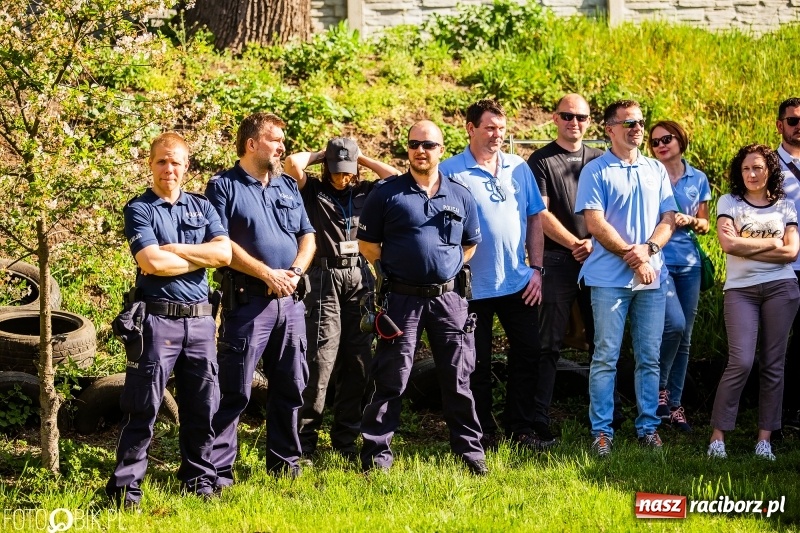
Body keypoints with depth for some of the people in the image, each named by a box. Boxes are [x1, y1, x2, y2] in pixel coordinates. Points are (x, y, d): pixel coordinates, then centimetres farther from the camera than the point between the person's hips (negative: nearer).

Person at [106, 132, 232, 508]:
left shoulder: (201, 207, 13)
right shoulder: (139, 209, 0)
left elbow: (224, 253, -3)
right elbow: (151, 262, -16)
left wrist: (173, 250, -9)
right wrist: (200, 258, -5)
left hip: (200, 318, 5)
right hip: (157, 318, -5)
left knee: (203, 404, 10)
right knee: (143, 407, -3)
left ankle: (198, 478, 22)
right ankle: (125, 486, 3)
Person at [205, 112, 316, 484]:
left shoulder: (288, 186, 17)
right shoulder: (224, 186, -2)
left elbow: (307, 236, 16)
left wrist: (295, 272, -4)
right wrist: (267, 274, -15)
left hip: (291, 300, 6)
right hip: (248, 300, -6)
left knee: (290, 386, 11)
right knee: (234, 390, -6)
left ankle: (285, 462, 22)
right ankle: (217, 470, -1)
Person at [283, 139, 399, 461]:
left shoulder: (364, 193, 15)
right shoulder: (313, 191, 5)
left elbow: (394, 176, 7)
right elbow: (293, 163, -10)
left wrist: (362, 158, 11)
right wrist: (320, 155, 6)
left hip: (359, 278, 4)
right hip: (325, 278, -4)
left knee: (358, 363, 5)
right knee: (320, 362, -9)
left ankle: (345, 438, 15)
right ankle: (304, 441, -1)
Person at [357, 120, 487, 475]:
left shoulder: (460, 195, 8)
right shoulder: (387, 193, -1)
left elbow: (470, 243, 19)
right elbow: (367, 242, 4)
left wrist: (447, 268, 9)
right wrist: (390, 272, 1)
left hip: (448, 297, 3)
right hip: (402, 298, -2)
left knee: (457, 378, 8)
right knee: (391, 378, 1)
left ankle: (470, 449, 18)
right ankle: (377, 452, 8)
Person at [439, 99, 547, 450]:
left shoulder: (519, 168, 6)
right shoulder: (451, 171, -7)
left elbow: (534, 219, 10)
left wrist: (536, 268, 4)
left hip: (519, 283, 4)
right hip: (474, 286, -4)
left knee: (527, 355, 8)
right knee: (477, 364, 6)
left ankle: (520, 428, 21)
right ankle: (482, 433, 18)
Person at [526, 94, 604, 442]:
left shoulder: (599, 160, 13)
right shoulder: (541, 161, 1)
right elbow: (541, 215, -5)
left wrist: (595, 243, -5)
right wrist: (576, 244, -11)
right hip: (558, 261, -4)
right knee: (549, 342, -4)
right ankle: (539, 417, -2)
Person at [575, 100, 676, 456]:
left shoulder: (656, 170, 14)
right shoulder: (596, 172, -1)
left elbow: (668, 219, 8)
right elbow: (595, 224, -9)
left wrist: (648, 249, -10)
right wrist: (631, 257, -12)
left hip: (652, 278, 4)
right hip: (610, 278, -4)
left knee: (649, 357, 7)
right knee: (606, 357, -2)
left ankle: (648, 426, 15)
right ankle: (601, 430, 4)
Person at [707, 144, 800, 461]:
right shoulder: (729, 202, 5)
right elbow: (728, 244, -10)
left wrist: (745, 245, -7)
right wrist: (771, 242, -4)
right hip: (740, 289, -2)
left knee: (773, 364, 2)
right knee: (741, 362, -13)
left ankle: (764, 439, 8)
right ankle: (717, 436, -6)